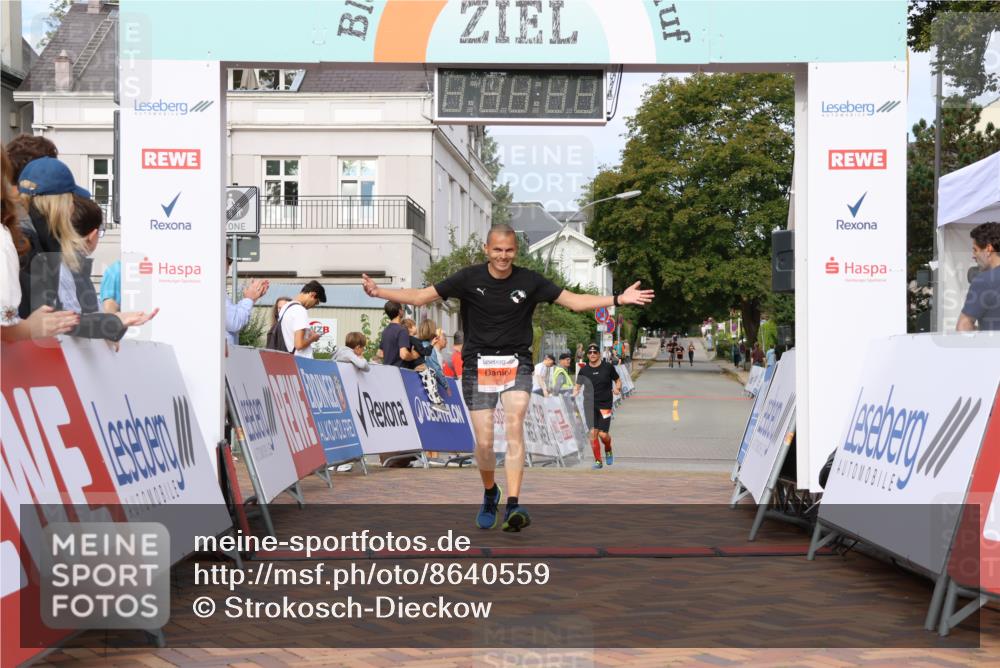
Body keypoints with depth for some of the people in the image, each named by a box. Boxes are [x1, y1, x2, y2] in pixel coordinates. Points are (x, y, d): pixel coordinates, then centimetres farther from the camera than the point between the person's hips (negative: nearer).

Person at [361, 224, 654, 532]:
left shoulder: (529, 281, 0)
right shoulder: (469, 278, -2)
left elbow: (574, 301, 5)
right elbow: (420, 296, 0)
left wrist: (618, 299, -3)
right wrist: (379, 292, -12)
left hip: (516, 362, 0)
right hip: (478, 364, 0)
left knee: (514, 425, -22)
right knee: (483, 442, -3)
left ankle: (513, 506, -27)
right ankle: (490, 494, 28)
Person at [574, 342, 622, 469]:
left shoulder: (608, 367, -1)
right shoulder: (584, 370, 4)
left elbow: (618, 381, 10)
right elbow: (578, 386, 13)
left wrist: (617, 389, -11)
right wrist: (574, 393, -8)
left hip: (605, 404, -2)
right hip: (590, 405, 2)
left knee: (603, 434, -7)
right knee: (593, 432, -6)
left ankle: (608, 450, 28)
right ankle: (598, 461, 7)